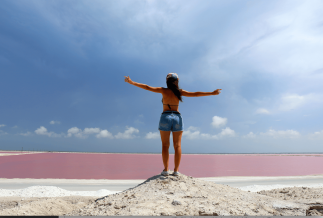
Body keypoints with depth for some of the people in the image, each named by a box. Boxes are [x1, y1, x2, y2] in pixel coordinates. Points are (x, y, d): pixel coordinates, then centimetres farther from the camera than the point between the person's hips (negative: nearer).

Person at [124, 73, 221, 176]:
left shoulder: (164, 90, 1)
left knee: (165, 145, 3)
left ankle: (166, 170, 0)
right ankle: (176, 170, 2)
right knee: (177, 145, 4)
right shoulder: (180, 92, 4)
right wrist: (212, 93, 8)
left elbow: (147, 87, -2)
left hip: (165, 117, -1)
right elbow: (196, 94, 2)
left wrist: (132, 82, 4)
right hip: (177, 117, 1)